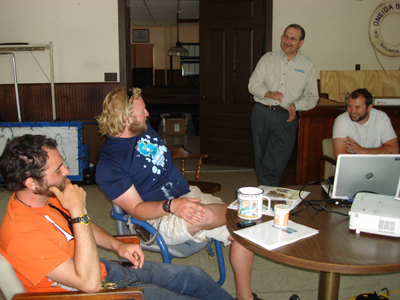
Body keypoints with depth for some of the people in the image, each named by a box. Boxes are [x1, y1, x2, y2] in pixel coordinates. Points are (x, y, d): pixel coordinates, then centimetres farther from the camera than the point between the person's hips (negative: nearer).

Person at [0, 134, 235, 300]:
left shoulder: (46, 198, -3)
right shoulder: (22, 234, -31)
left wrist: (118, 245, 2)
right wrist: (78, 211, -34)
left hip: (105, 269, 8)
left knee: (195, 277, 7)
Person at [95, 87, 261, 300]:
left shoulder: (144, 130, 9)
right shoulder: (108, 166, -14)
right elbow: (135, 209, -16)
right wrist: (172, 206, -34)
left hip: (188, 194, 7)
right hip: (160, 218, -7)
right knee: (200, 215, -38)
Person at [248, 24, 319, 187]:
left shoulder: (308, 65, 7)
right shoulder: (268, 58, 9)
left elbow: (312, 98, 7)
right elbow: (253, 84, 1)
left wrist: (295, 105, -12)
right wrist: (268, 93, -19)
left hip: (286, 118, -1)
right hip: (261, 113, 2)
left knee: (274, 166, -9)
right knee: (261, 160, 9)